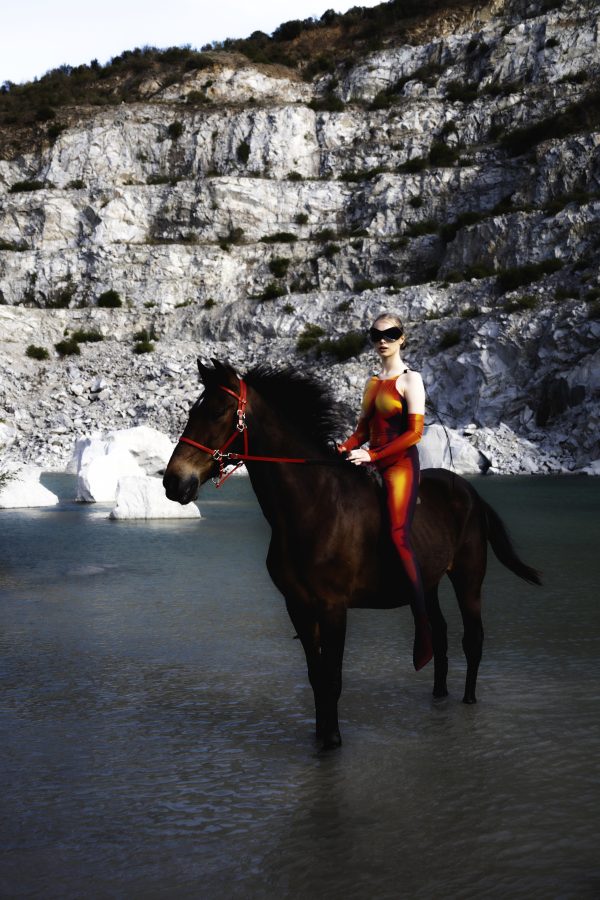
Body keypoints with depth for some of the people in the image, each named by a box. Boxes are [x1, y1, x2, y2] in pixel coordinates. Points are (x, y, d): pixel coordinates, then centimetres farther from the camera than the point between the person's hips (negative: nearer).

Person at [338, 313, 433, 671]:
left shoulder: (410, 380, -5)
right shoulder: (373, 382, 17)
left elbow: (416, 432, -12)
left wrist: (373, 455, -18)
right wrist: (347, 448, -2)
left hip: (400, 464, -8)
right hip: (373, 464, 8)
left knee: (399, 537, -17)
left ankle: (424, 636, -17)